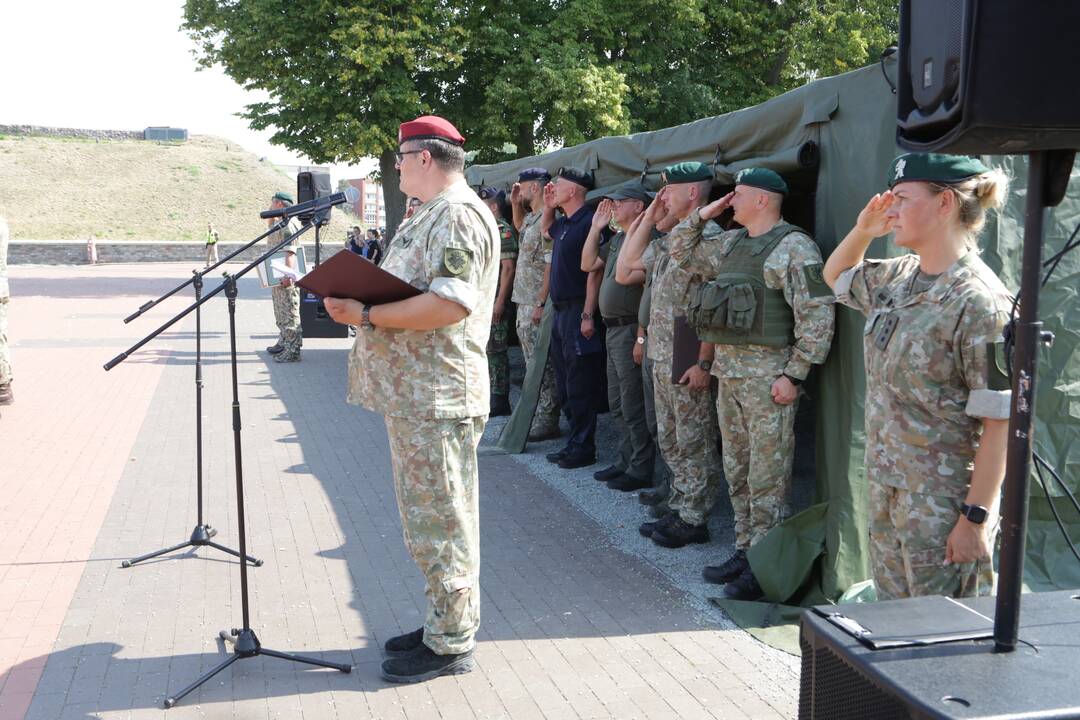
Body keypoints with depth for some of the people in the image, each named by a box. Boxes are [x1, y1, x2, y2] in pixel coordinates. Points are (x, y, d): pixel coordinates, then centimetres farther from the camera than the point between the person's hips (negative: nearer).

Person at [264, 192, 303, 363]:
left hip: (286, 278, -11)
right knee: (281, 313, 19)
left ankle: (293, 350, -7)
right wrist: (270, 219, 21)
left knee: (289, 313, -8)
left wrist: (288, 275, -31)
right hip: (276, 277, 11)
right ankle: (283, 343, 30)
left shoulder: (288, 224, -15)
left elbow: (290, 252, -24)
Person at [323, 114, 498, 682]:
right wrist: (355, 302, 10)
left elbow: (450, 304, -27)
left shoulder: (458, 216, -15)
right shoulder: (428, 216, 19)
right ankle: (443, 624, 29)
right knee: (427, 518, 17)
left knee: (440, 521, -1)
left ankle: (451, 643, 11)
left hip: (437, 397, -11)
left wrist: (367, 316, -21)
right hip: (411, 391, 11)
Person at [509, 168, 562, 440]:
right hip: (524, 302, 10)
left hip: (536, 305, -10)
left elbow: (550, 265, -22)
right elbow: (519, 227, 40)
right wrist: (515, 203, 22)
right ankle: (534, 416, 24)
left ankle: (547, 423, -1)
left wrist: (541, 304, -24)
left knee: (542, 366, -6)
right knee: (532, 363, 15)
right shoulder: (531, 218, 14)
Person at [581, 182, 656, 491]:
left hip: (630, 329, -10)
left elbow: (630, 275, -25)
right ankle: (626, 460, 27)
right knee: (617, 405, 17)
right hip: (613, 328, 10)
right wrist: (596, 228, 12)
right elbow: (588, 264, 16)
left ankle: (641, 470, 6)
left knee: (633, 406, -3)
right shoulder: (617, 239, 15)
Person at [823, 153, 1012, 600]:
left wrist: (976, 517, -20)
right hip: (887, 487, 8)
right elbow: (835, 276, 27)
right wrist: (863, 230, 8)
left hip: (945, 502, -8)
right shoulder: (898, 277, 6)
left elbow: (999, 422, -19)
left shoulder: (979, 301, -19)